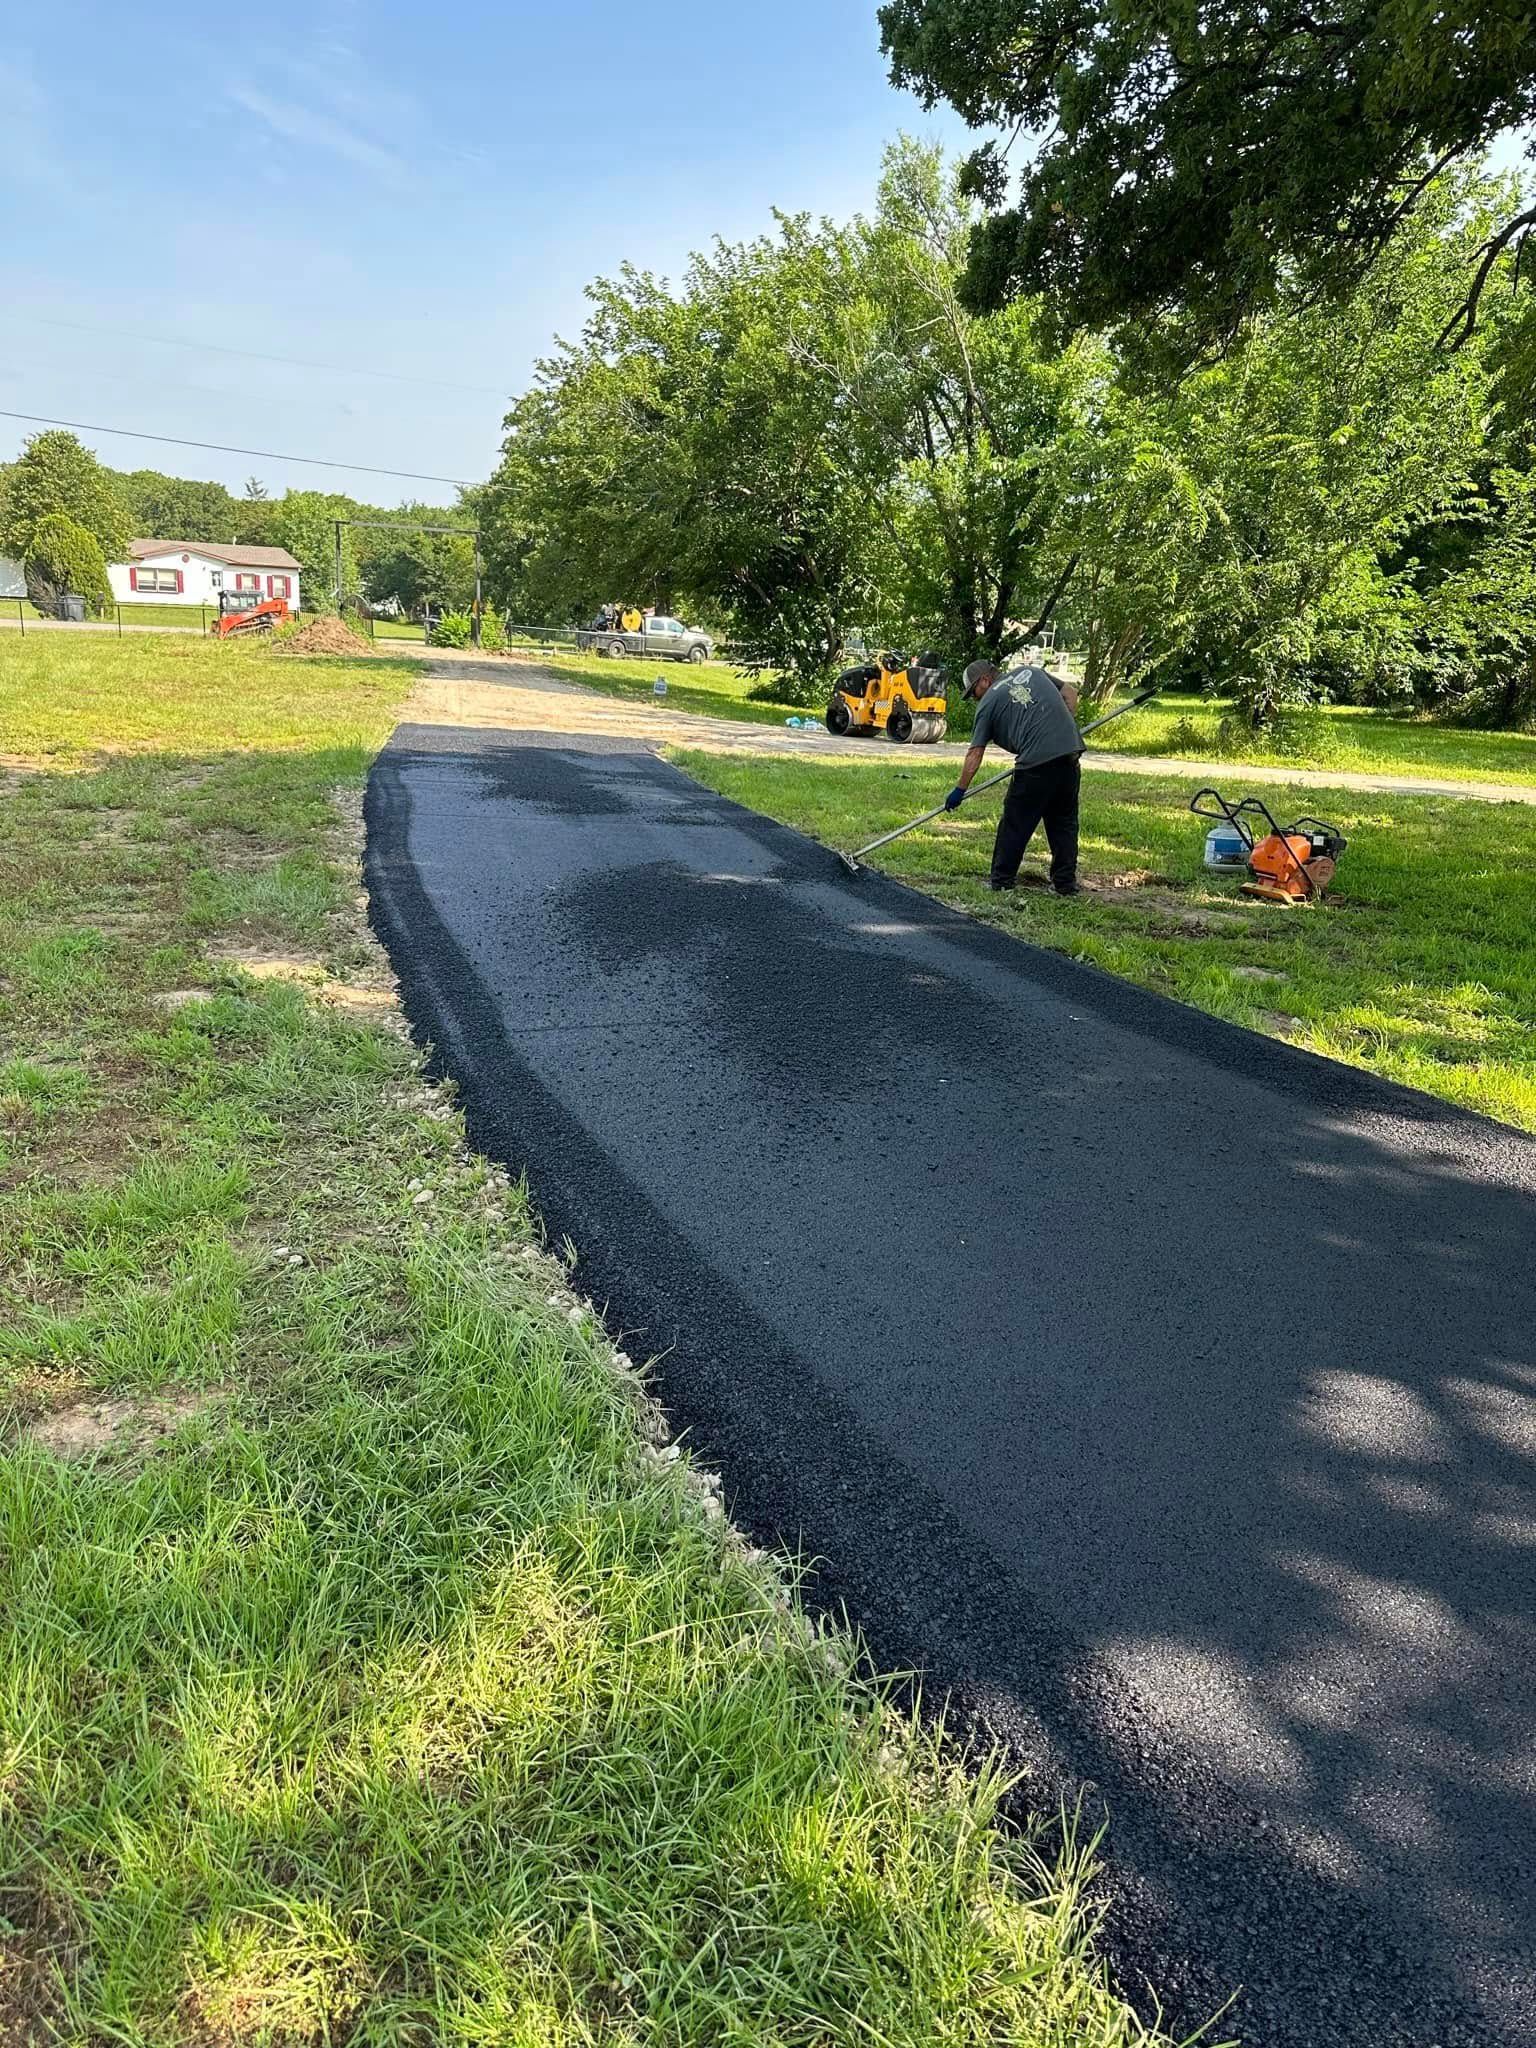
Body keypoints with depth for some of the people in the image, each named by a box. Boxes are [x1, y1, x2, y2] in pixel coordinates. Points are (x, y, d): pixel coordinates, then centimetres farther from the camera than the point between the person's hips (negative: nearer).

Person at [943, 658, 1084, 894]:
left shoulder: (988, 702, 7)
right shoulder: (1031, 671, 21)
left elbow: (975, 753, 5)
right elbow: (1070, 693, 19)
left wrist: (960, 790, 9)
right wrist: (1067, 730, 19)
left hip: (1035, 762, -5)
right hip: (1070, 753, 5)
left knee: (1015, 824, 9)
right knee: (1064, 822, 15)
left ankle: (1001, 880, 15)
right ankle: (1066, 883, 17)